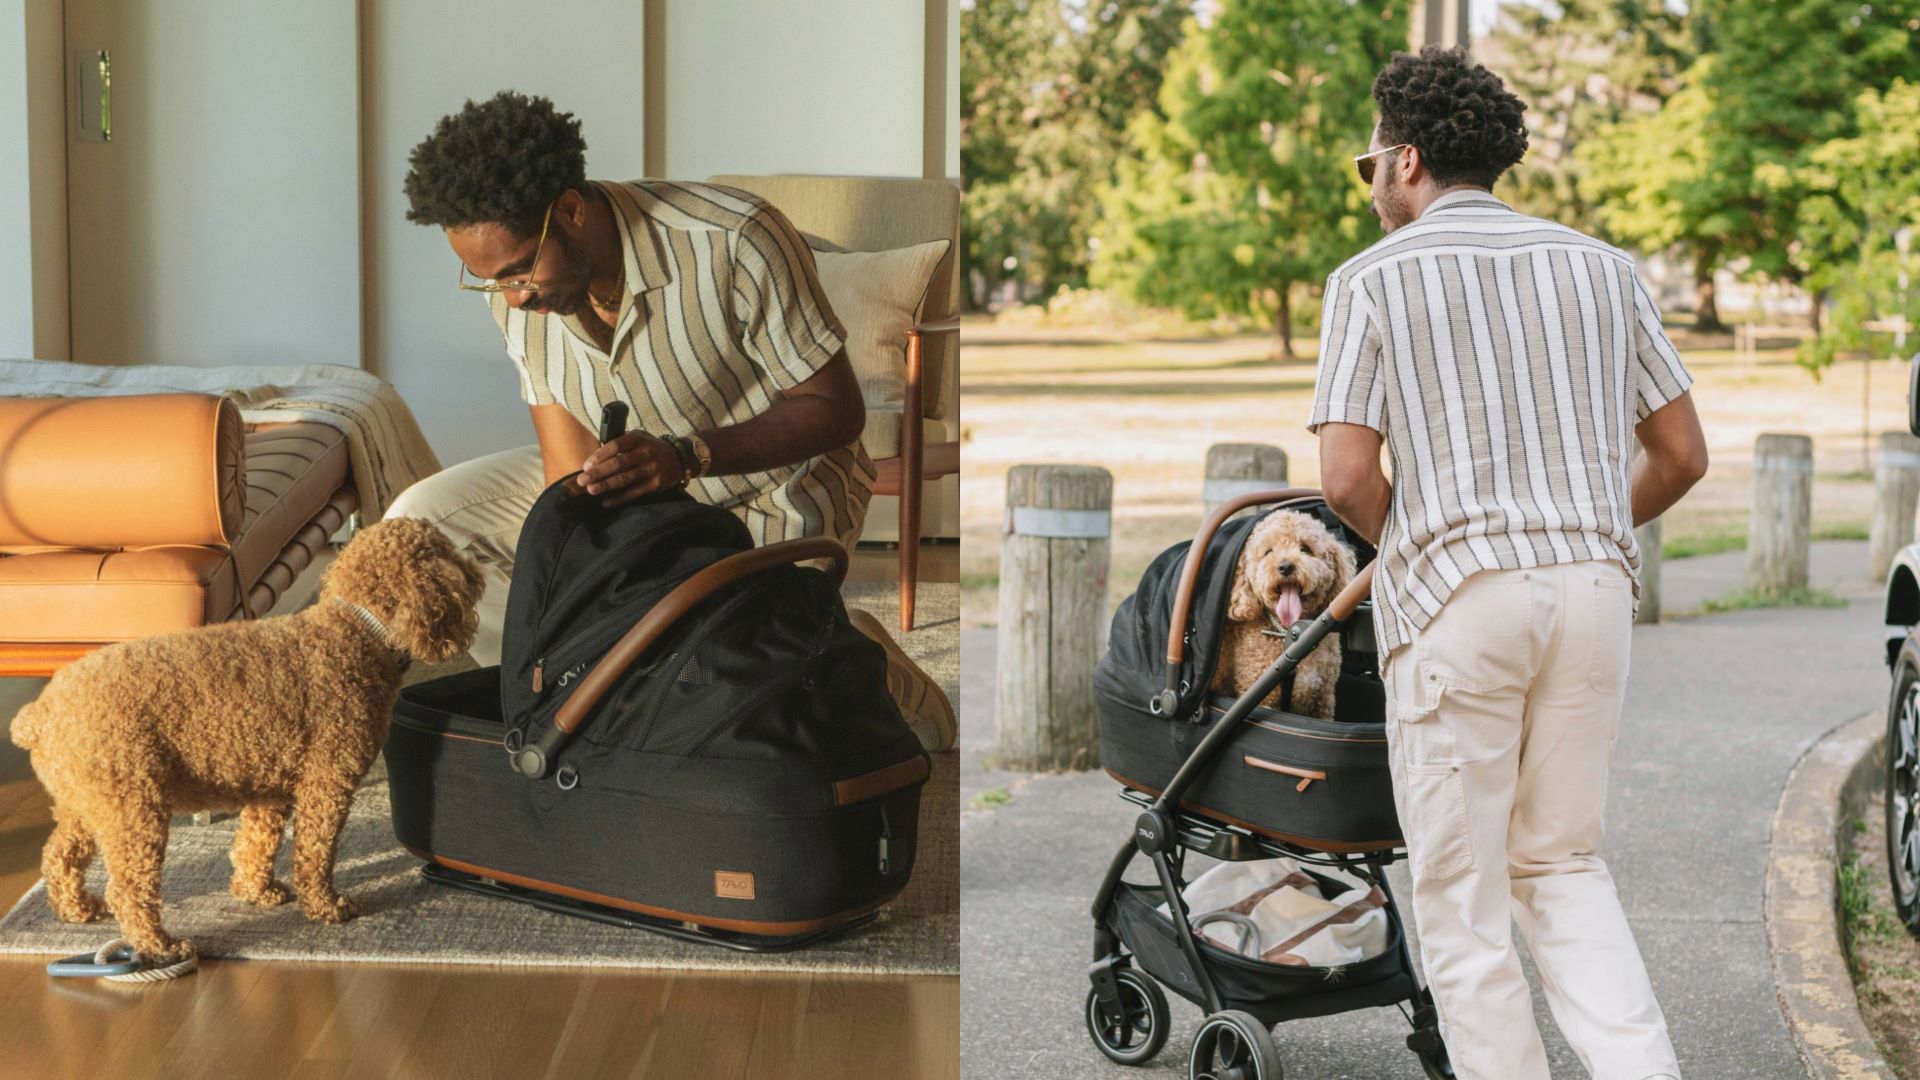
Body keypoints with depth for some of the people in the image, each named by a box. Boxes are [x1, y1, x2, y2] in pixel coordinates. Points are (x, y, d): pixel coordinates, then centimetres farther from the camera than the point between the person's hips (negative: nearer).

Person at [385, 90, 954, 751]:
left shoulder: (734, 240, -32)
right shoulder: (512, 280, -15)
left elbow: (838, 409, -25)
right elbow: (569, 463, -12)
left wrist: (683, 456, -40)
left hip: (775, 492, -6)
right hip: (625, 481, 6)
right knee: (419, 523, -7)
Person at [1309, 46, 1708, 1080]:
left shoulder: (1371, 278, 0)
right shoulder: (1600, 266, 13)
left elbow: (1345, 477, -10)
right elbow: (1683, 454, 12)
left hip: (1455, 602, -4)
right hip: (1596, 587, 5)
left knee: (1463, 889, 7)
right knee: (1560, 861, 18)